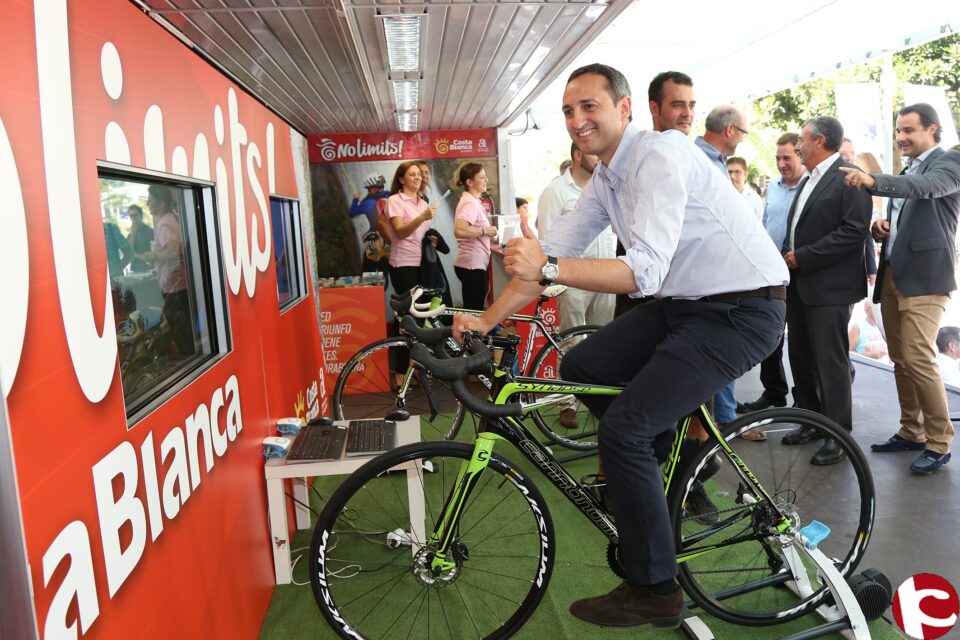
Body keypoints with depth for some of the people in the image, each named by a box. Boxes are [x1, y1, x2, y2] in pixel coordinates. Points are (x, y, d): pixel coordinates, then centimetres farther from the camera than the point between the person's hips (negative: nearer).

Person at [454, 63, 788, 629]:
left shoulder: (661, 154, -19)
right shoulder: (605, 179, 8)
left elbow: (645, 271, -29)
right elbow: (553, 252, 6)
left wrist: (547, 268, -38)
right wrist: (488, 318, 2)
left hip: (742, 310, -9)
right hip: (680, 302, 9)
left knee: (624, 428, -16)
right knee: (581, 367, 5)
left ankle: (655, 592, 2)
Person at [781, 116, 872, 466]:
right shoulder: (809, 180, 19)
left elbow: (854, 231, -19)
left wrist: (802, 257, -17)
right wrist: (786, 260, 5)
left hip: (829, 287, -9)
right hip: (799, 285, 9)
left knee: (830, 362, -4)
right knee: (800, 359, 14)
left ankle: (839, 435, 6)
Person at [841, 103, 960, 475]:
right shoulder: (906, 172, 22)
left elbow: (927, 187, -25)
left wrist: (874, 181, -41)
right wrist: (882, 228, 2)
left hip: (924, 277, -8)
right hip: (892, 276, 8)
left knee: (918, 359, -14)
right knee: (900, 360, 10)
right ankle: (911, 432, 21)